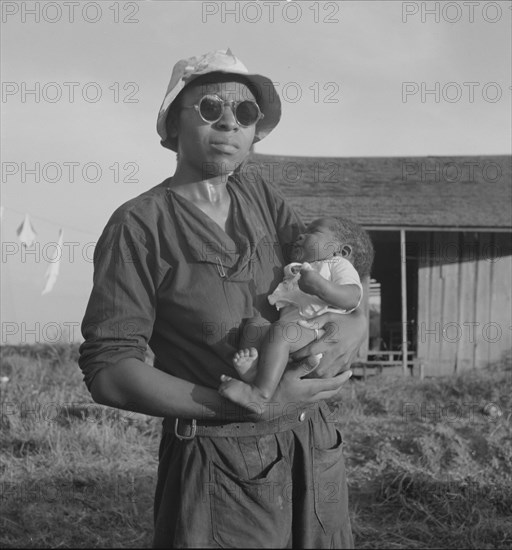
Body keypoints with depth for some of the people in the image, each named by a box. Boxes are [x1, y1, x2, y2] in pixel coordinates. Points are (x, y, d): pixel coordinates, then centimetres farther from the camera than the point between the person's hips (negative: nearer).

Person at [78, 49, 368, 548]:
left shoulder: (259, 197, 4)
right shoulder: (140, 226, -12)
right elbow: (107, 372, -17)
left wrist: (353, 325, -18)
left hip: (315, 449, 6)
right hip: (220, 470, -5)